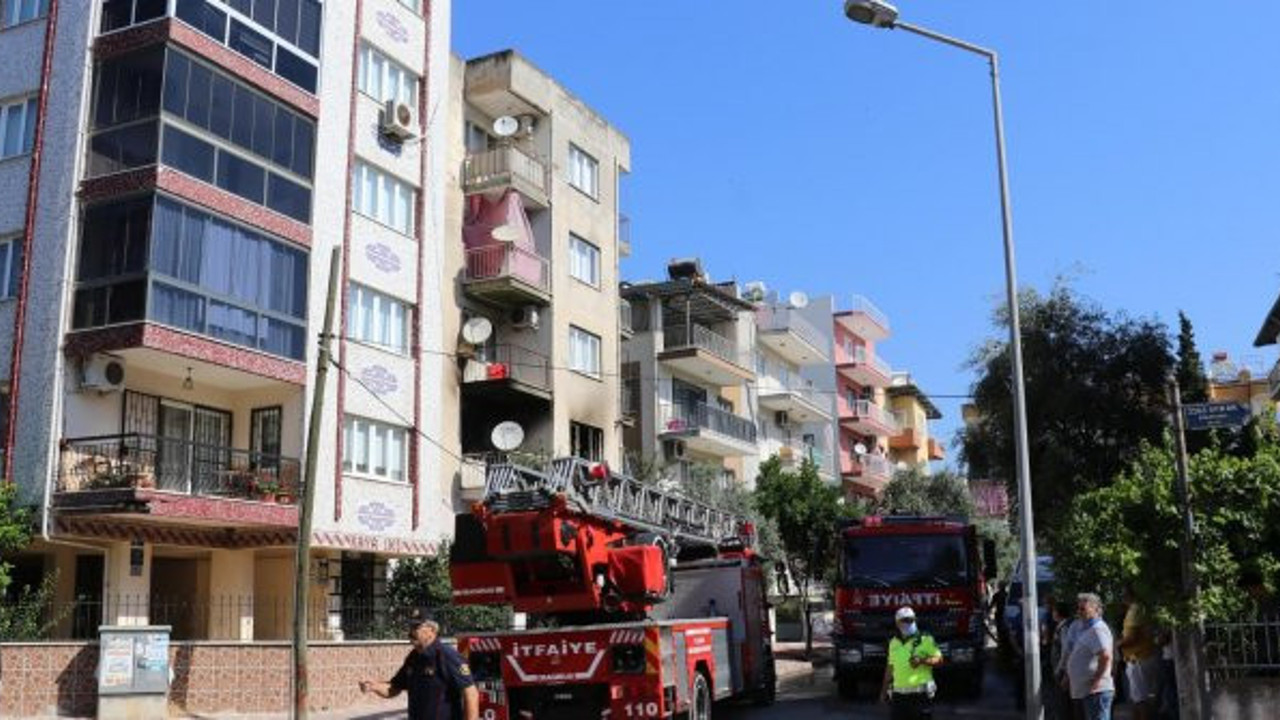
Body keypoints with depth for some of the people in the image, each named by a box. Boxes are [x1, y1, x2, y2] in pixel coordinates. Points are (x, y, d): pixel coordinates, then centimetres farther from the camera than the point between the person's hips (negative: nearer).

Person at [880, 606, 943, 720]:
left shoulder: (925, 640, 0)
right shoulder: (894, 643, 15)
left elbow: (939, 659, -3)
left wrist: (922, 661, -20)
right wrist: (884, 690, 20)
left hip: (920, 694, -5)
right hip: (898, 694, 5)